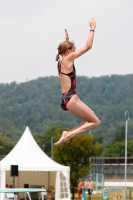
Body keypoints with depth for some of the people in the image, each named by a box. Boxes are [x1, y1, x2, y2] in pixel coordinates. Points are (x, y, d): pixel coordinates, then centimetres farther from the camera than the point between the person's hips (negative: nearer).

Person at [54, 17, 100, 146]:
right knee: (96, 122, -4)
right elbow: (88, 46, -8)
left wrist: (67, 39, 42)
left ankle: (67, 134, 2)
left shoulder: (60, 62, 15)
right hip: (71, 98, -9)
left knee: (90, 121, 16)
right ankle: (69, 135, -17)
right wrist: (92, 29, 0)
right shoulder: (68, 59, -6)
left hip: (64, 100, 9)